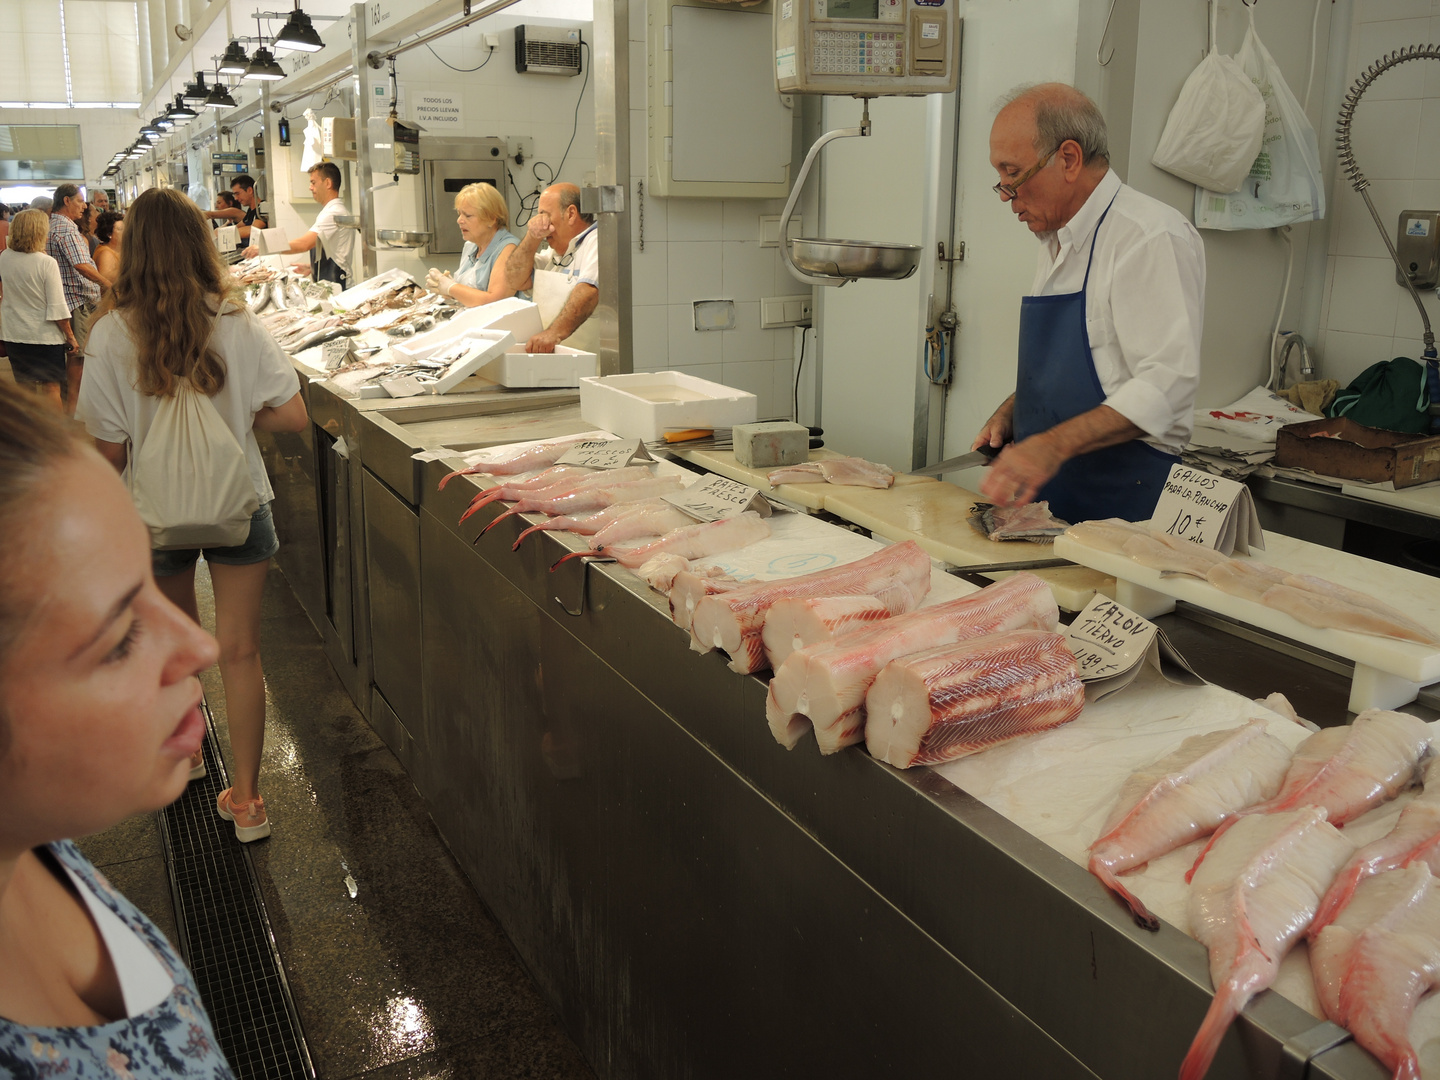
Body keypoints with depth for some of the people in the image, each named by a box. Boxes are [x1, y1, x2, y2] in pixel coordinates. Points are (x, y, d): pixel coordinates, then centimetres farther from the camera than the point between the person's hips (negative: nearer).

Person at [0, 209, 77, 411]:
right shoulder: (47, 263, -17)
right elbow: (57, 308, -16)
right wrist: (70, 335, -6)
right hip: (46, 336, -5)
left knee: (25, 388, 14)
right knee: (51, 387, 2)